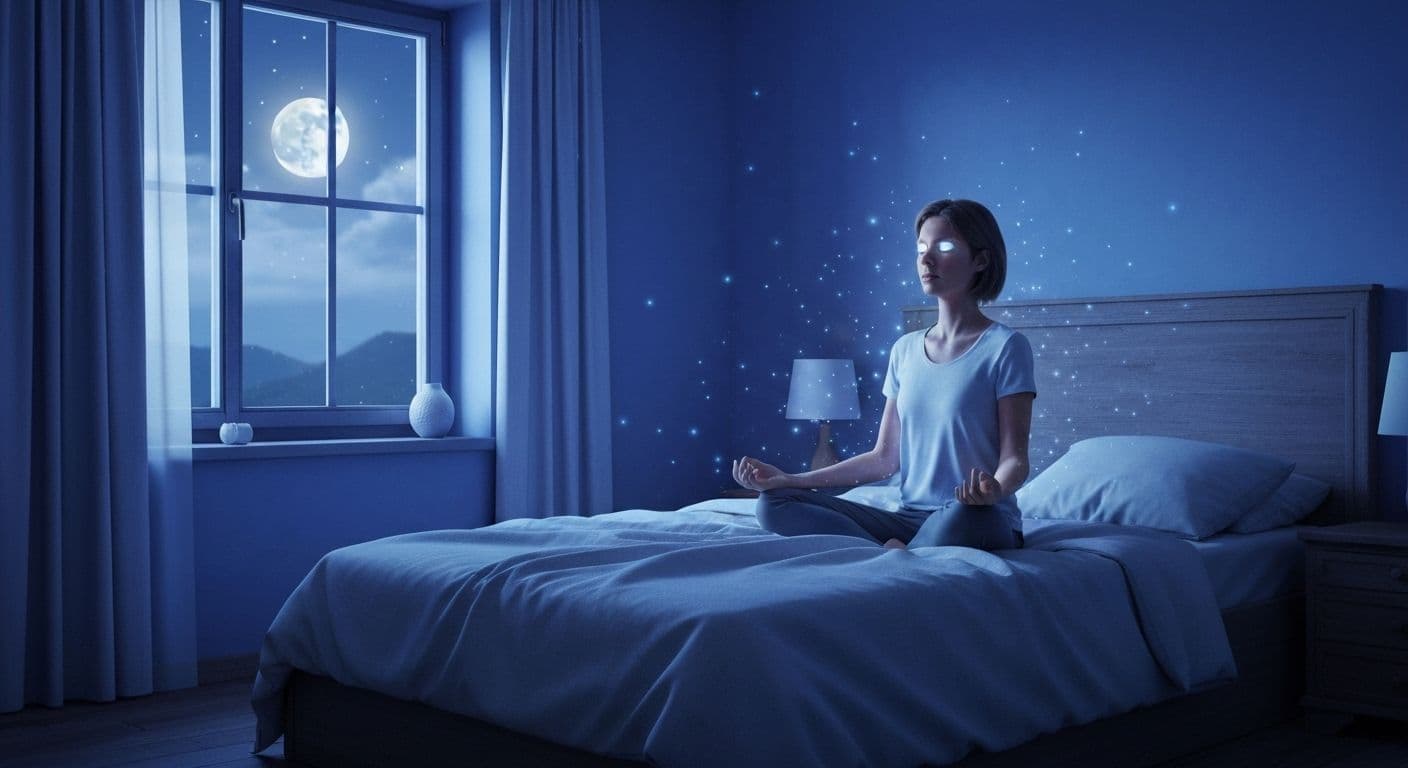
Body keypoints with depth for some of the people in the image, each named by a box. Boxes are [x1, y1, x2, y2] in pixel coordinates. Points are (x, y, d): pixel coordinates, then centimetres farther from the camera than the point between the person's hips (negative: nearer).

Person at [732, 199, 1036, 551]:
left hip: (982, 521, -6)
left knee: (965, 515, -43)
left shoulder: (1005, 347, -5)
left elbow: (1014, 458, -8)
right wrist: (788, 479, 5)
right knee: (775, 503, -12)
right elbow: (885, 458, 13)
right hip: (909, 518, 6)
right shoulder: (905, 350, 12)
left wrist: (995, 489, -34)